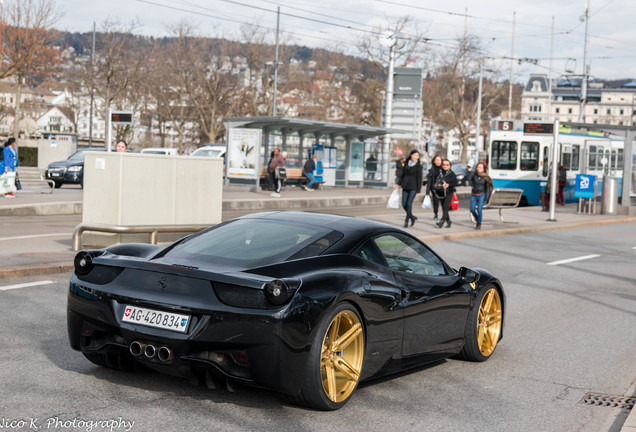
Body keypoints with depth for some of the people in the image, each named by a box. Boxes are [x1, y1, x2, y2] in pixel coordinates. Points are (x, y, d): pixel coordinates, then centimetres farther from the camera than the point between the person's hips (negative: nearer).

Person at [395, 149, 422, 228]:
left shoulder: (418, 166, -4)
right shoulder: (406, 164, 9)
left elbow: (419, 178, -5)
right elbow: (402, 175, 16)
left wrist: (418, 190, -8)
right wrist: (398, 184, 10)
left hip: (413, 187, -5)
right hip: (405, 186, 5)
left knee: (409, 203, -8)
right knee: (404, 204, 3)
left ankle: (406, 220, 3)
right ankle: (412, 217, 24)